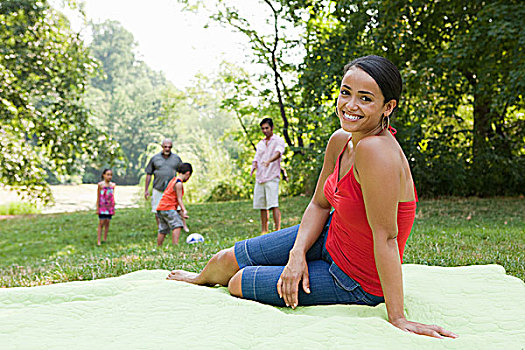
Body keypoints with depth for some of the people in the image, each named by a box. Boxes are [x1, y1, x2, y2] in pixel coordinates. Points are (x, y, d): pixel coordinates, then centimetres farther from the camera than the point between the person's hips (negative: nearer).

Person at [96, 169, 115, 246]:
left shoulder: (113, 185, 6)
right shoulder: (100, 184, -5)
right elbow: (98, 197, -2)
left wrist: (113, 208, 12)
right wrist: (97, 208, -3)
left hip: (110, 207, 4)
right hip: (102, 207, -4)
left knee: (107, 223, 7)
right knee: (101, 223, -5)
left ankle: (105, 239, 15)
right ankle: (98, 241, -2)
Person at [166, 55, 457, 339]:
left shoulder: (376, 150, -35)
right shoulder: (340, 141, -8)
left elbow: (386, 236, -33)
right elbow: (319, 204, 2)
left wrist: (398, 318, -28)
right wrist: (297, 254, -12)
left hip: (357, 283, -6)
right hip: (329, 239, 7)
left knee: (239, 284, 6)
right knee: (227, 260, 16)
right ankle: (201, 279, 52)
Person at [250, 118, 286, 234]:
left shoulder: (278, 140, 1)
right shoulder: (260, 144, 20)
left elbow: (278, 153, -18)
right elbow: (256, 159, 15)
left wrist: (269, 161, -38)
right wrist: (253, 167, -9)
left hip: (272, 178, -6)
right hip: (260, 178, 6)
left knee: (274, 205, -13)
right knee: (262, 206, 8)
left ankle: (277, 230, -13)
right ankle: (264, 231, 14)